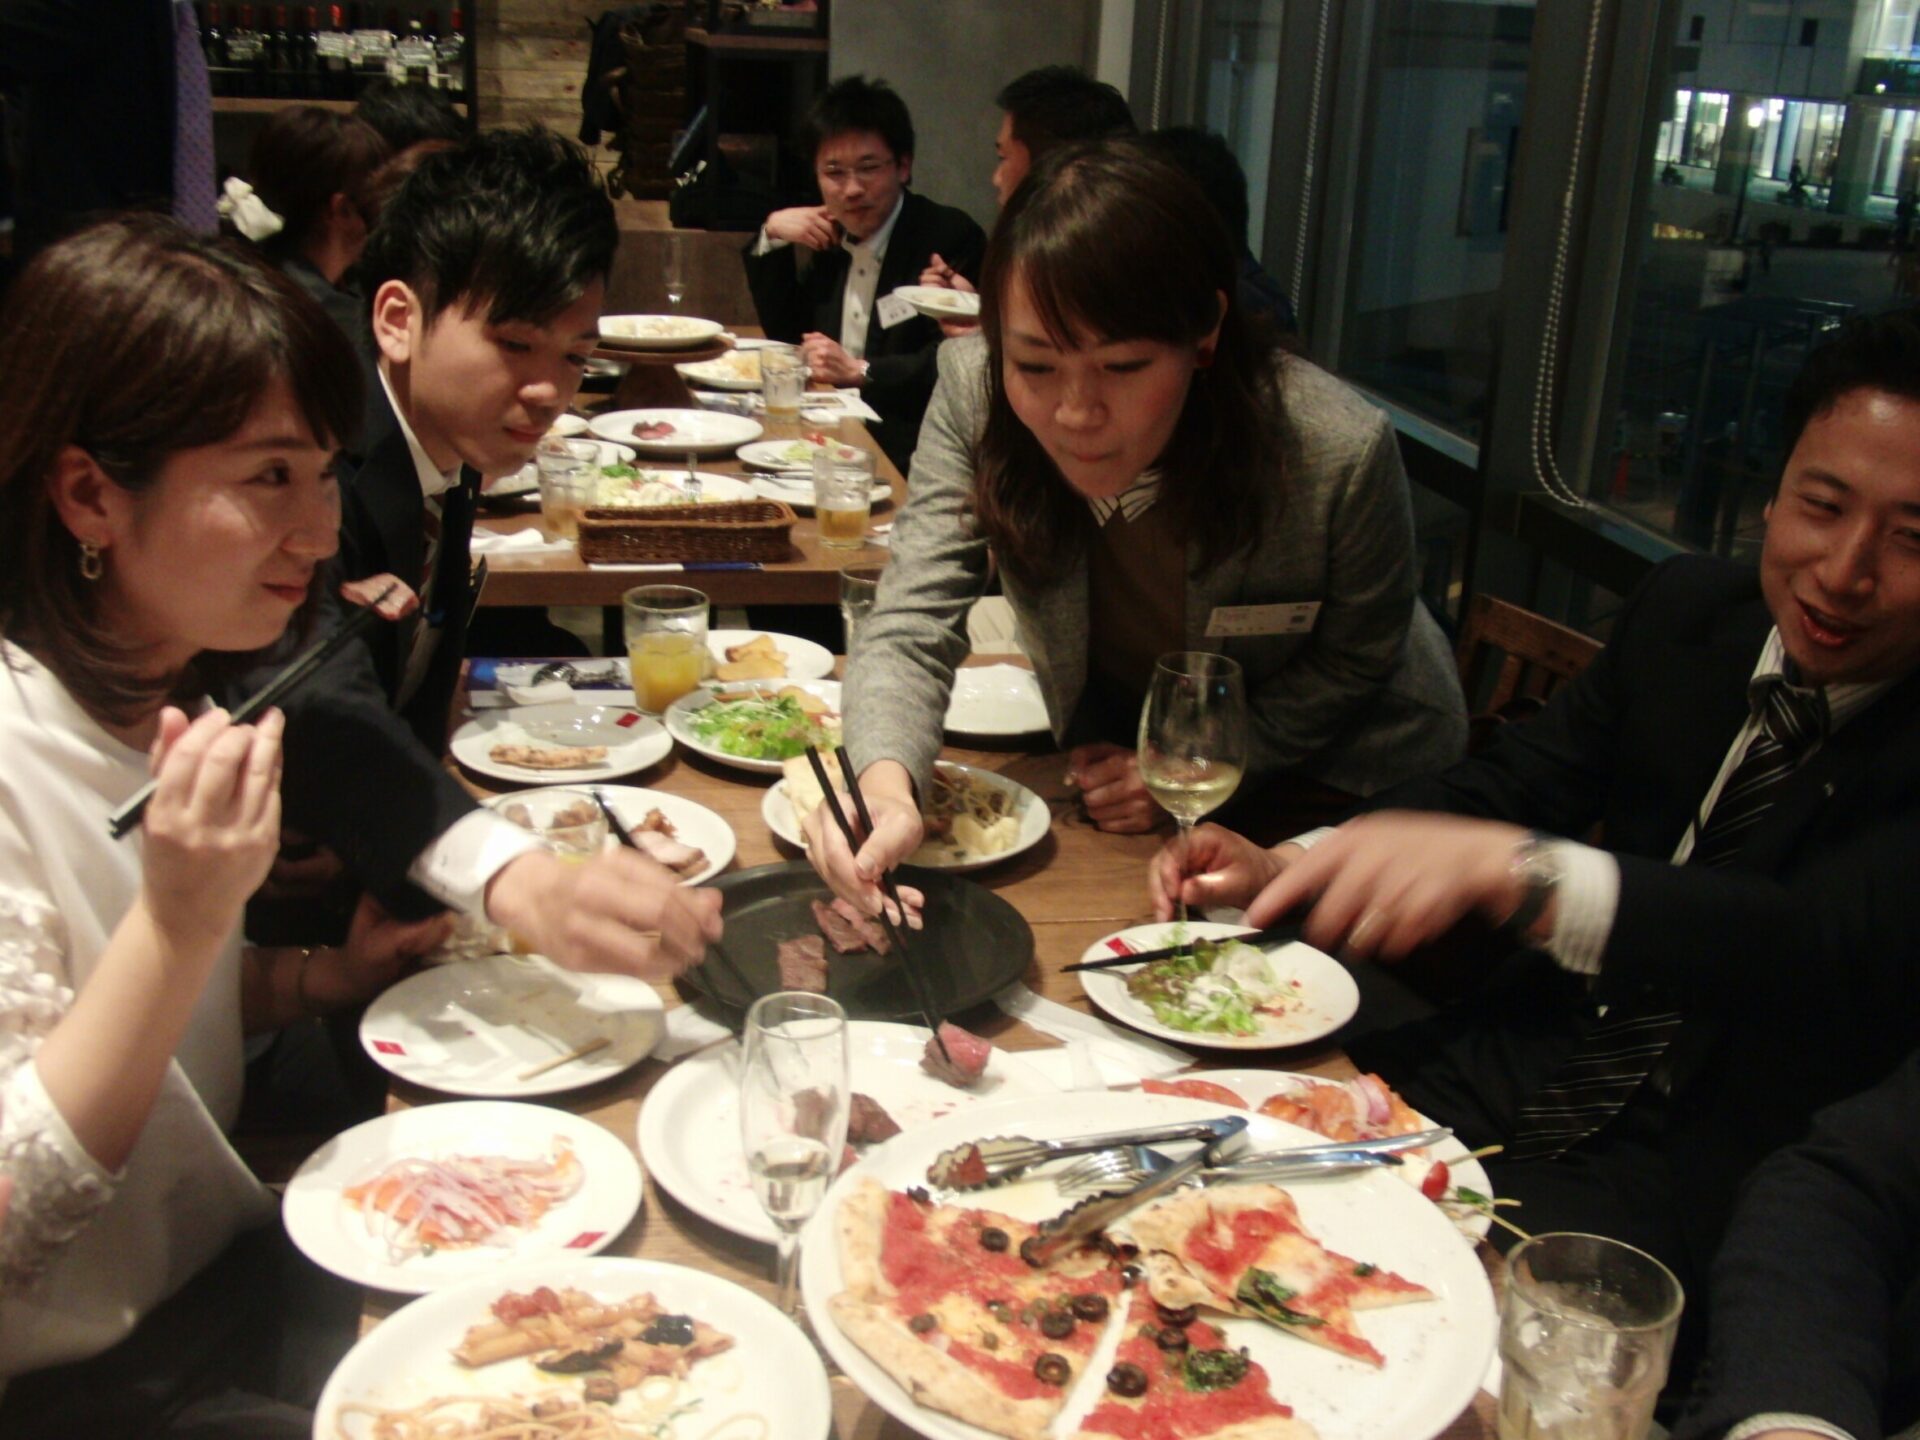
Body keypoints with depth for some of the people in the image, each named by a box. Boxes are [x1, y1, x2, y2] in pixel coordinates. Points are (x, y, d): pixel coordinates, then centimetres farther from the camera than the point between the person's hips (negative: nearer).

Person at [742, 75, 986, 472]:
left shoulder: (951, 237, -8)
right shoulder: (830, 235, 13)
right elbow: (784, 335, 17)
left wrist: (859, 371, -19)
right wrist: (771, 237, 5)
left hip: (904, 452, -7)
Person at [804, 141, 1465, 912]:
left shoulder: (1342, 454, -31)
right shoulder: (973, 395, -25)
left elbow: (1349, 661, -12)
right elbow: (913, 628, -30)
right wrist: (885, 784, -50)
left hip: (1341, 783, -2)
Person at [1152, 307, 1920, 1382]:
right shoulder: (1692, 610, 4)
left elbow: (1829, 944, -30)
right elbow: (1509, 783, 9)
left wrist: (1512, 870, -44)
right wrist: (1286, 868, -8)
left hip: (1703, 1191, -5)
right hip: (1517, 1078, 6)